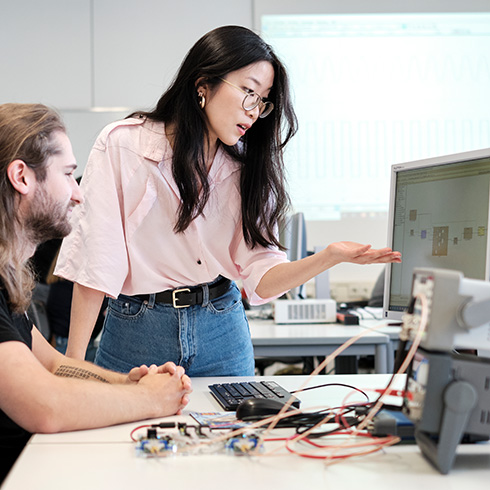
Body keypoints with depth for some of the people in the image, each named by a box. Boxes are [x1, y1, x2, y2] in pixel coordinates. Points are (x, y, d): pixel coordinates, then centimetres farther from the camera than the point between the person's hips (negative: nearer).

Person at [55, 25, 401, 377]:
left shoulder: (245, 167, -1)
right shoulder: (121, 144, -11)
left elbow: (261, 279, -6)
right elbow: (95, 263, -13)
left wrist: (331, 256, -22)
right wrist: (73, 363, -16)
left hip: (223, 334, 3)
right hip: (137, 331, -2)